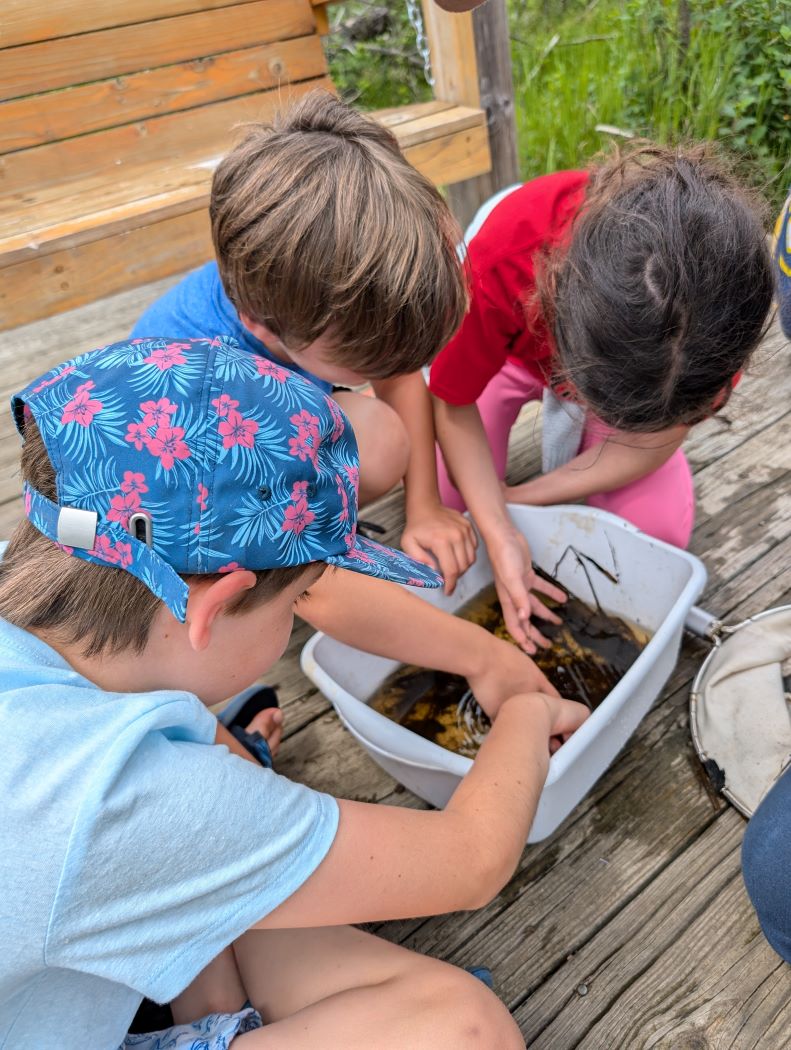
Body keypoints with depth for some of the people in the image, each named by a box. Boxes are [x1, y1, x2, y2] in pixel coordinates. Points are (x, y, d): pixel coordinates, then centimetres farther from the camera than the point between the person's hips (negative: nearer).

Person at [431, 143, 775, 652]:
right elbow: (452, 405, -24)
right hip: (515, 347, 0)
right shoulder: (502, 260, -42)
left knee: (660, 529, -16)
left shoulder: (729, 290, -37)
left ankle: (569, 426, 12)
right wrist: (500, 534, -33)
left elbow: (655, 440, -22)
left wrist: (520, 498, -25)